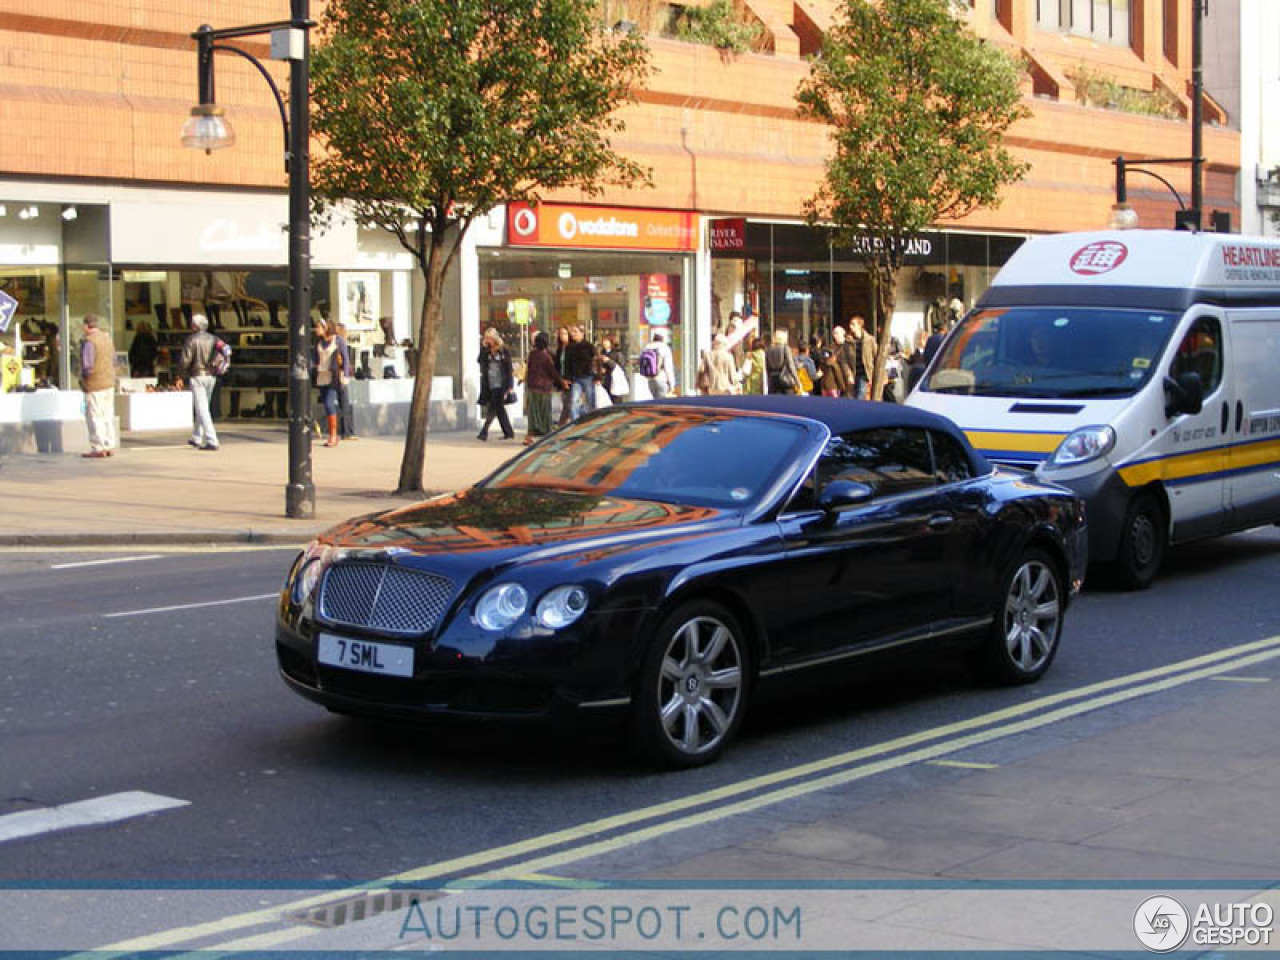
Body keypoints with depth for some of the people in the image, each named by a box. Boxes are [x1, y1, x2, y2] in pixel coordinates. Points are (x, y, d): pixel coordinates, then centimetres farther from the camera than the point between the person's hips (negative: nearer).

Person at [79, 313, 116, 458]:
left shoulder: (89, 342, -18)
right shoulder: (107, 338, 8)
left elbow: (87, 366, -22)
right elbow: (113, 361, 16)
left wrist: (83, 376, -4)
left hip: (94, 385, -8)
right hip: (109, 382, 8)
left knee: (94, 416, -3)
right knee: (108, 415, 12)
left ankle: (98, 448, -3)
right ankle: (109, 446, 16)